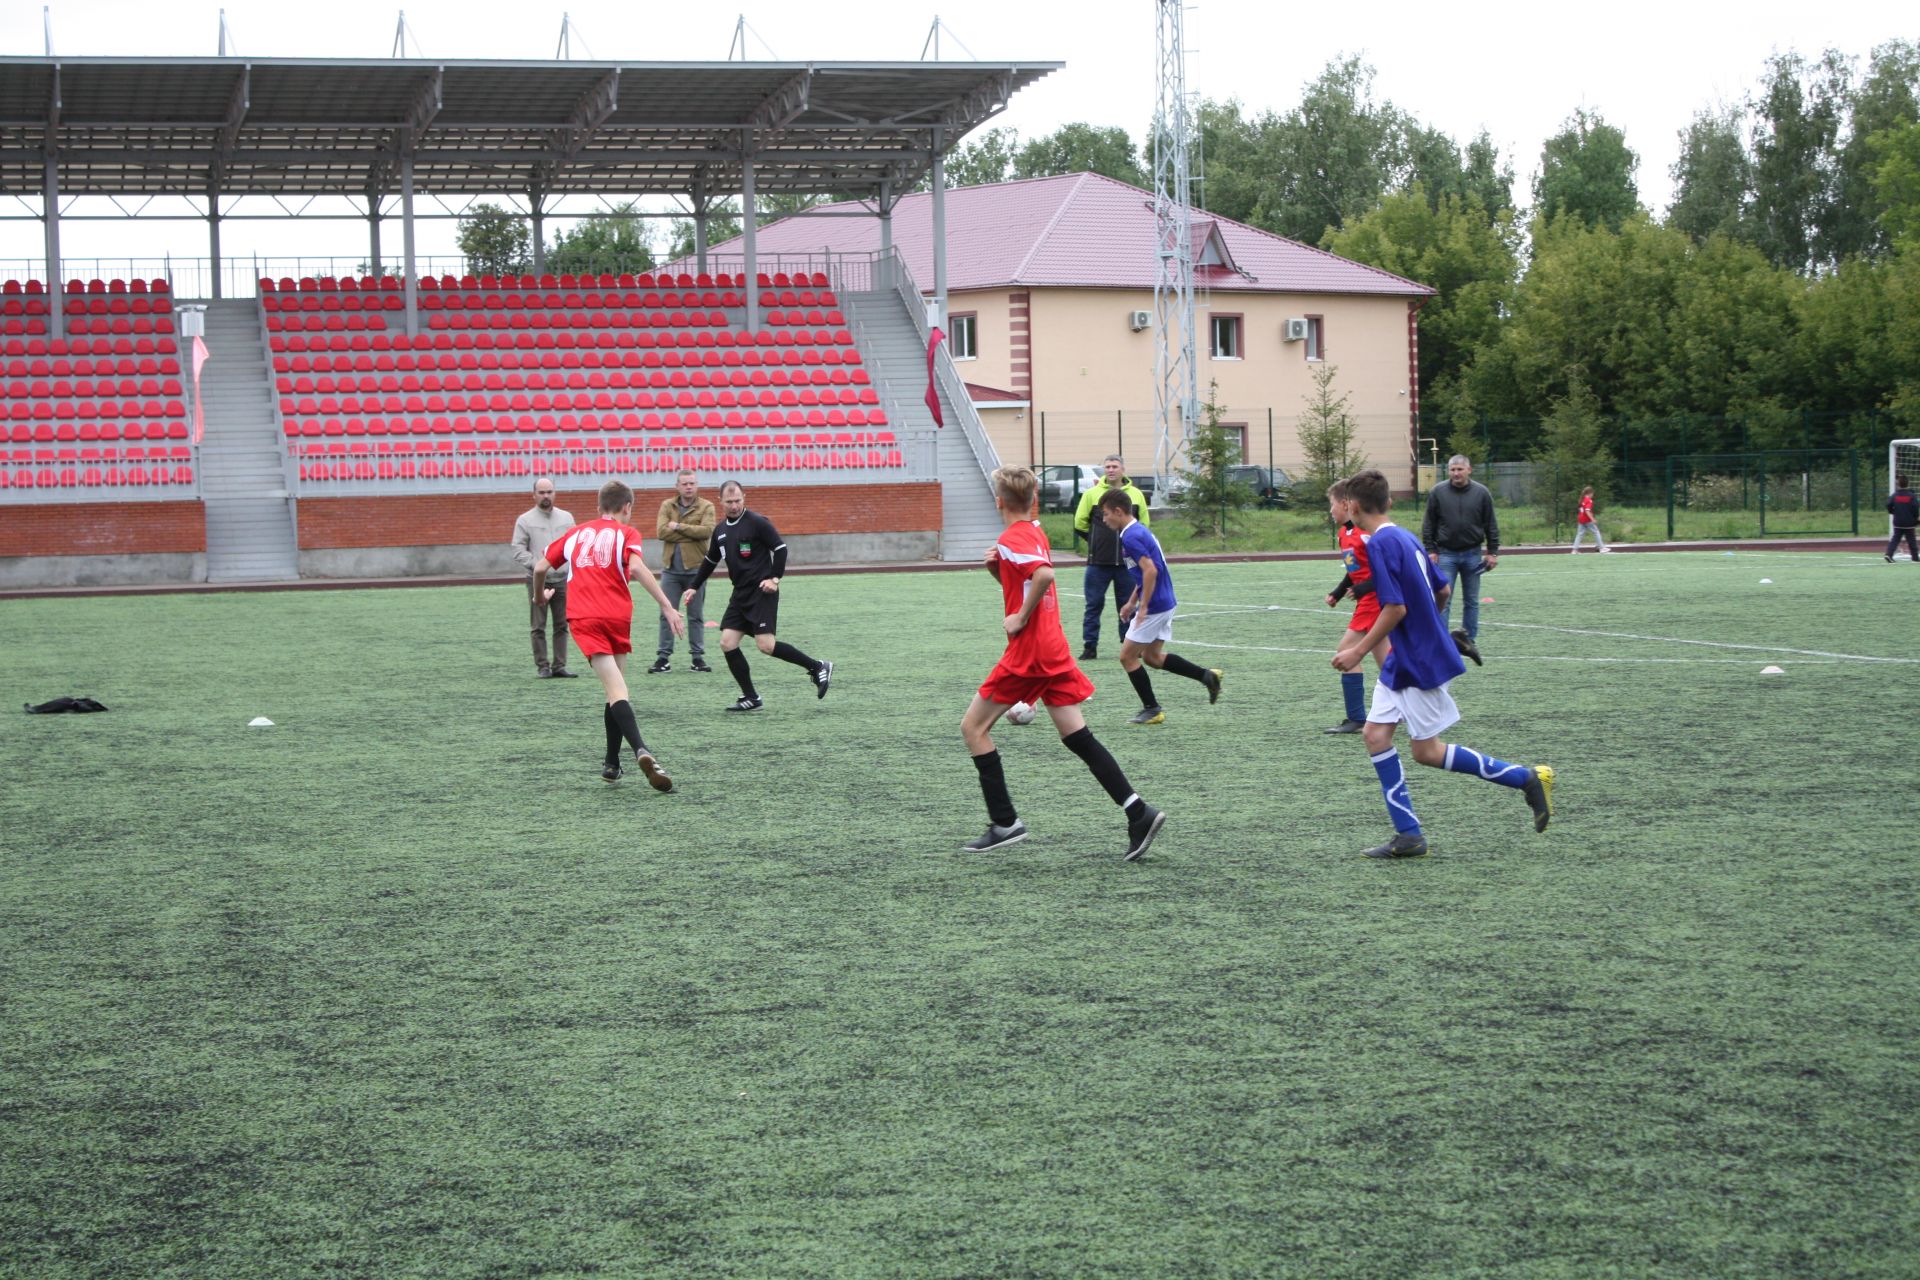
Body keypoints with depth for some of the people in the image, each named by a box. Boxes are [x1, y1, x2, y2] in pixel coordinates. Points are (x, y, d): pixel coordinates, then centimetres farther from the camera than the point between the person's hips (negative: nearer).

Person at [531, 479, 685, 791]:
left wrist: (539, 595, 39)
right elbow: (636, 567, -12)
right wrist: (666, 606, -16)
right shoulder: (626, 532, 7)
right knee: (616, 689, 17)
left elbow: (540, 568, 17)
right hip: (618, 616, -1)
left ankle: (641, 751, -35)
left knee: (615, 689, -13)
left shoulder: (575, 533, 19)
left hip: (584, 619, 1)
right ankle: (612, 764, 18)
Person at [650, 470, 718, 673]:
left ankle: (698, 656, 12)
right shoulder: (667, 506, 6)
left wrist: (678, 527, -13)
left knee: (696, 616, 5)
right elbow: (661, 531, -9)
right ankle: (664, 657, 6)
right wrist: (692, 533, -12)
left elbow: (707, 530, -17)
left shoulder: (706, 507, 1)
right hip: (670, 568, 1)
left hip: (695, 568, -1)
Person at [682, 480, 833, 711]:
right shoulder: (720, 530, 14)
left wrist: (775, 578, -17)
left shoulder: (757, 522, -8)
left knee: (766, 645, -16)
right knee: (727, 643, -3)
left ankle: (817, 667, 0)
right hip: (740, 595, 7)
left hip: (761, 592, -7)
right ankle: (751, 698, 4)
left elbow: (780, 548, -9)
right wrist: (694, 587, 26)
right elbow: (710, 561, 27)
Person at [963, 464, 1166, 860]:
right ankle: (1138, 812, -5)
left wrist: (1021, 617, -20)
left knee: (973, 727, 3)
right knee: (1077, 736, 6)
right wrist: (996, 566, 8)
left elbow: (1043, 574, -31)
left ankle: (1004, 823, 1)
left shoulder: (1011, 538, -13)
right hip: (1054, 649, 9)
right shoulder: (1035, 532, 14)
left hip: (1027, 652, -9)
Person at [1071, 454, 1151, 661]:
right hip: (1098, 562, -1)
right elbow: (1080, 523, 5)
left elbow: (1144, 524, 13)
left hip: (1127, 562, 1)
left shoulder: (1136, 494, 5)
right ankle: (1090, 646, 4)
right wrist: (1097, 541, 9)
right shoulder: (1092, 494, 0)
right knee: (1094, 604, -1)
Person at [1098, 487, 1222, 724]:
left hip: (1154, 607, -10)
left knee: (1127, 656, 1)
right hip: (1165, 603, 10)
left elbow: (1150, 571, -26)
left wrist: (1143, 607, -21)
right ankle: (1207, 675, 14)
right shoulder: (1140, 530, 14)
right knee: (1152, 656, 19)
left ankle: (1152, 709, 7)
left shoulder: (1131, 537, -18)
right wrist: (1132, 602, 24)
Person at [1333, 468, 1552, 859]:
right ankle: (1408, 835, 4)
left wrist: (1360, 651, -17)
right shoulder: (1405, 537, 10)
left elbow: (1396, 608, -23)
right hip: (1403, 662, 10)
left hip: (1421, 662, -10)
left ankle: (1527, 778, 4)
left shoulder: (1380, 543, -18)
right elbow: (1442, 590, 17)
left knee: (1427, 752, -2)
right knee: (1376, 734, 5)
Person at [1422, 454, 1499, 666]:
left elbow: (1491, 525, 4)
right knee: (1442, 600, -6)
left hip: (1472, 555, 1)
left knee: (1472, 601, 7)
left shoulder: (1481, 493, 0)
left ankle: (1470, 641, 15)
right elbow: (1428, 525, 2)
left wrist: (1492, 552, 0)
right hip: (1445, 555, -1)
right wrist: (1430, 550, -4)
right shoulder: (1437, 493, -2)